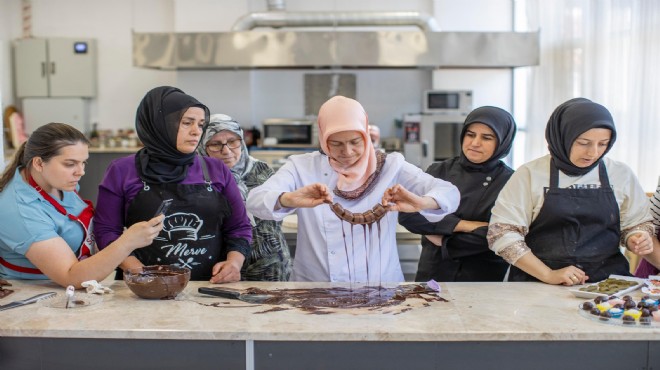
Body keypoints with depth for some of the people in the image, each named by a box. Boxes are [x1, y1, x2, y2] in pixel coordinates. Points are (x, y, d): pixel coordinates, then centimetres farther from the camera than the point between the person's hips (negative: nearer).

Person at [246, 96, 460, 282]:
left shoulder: (390, 166, 2)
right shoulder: (302, 167, 1)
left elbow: (449, 194, -4)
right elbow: (254, 201, -11)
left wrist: (421, 203, -25)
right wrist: (290, 199, -31)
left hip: (381, 288, 1)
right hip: (316, 290, 0)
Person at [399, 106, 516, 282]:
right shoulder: (439, 171, 1)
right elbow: (407, 214, -10)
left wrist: (443, 241, -10)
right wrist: (463, 225, -16)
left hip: (485, 281, -2)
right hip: (432, 276, 2)